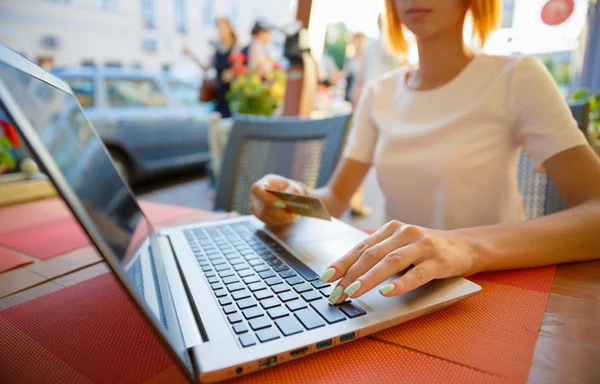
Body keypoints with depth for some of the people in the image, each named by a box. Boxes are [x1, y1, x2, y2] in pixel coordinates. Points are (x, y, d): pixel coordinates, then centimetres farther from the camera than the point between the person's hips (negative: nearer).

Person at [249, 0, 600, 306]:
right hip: (400, 292, 3)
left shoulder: (517, 79, -10)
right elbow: (335, 199, 1)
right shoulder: (380, 94, 3)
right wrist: (294, 200, -20)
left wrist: (472, 247, -39)